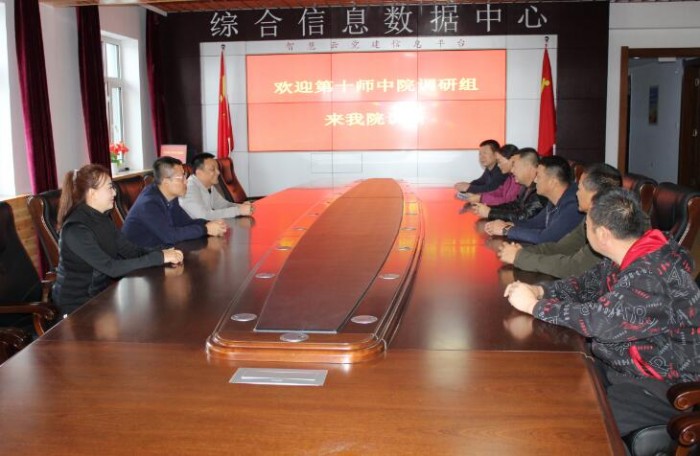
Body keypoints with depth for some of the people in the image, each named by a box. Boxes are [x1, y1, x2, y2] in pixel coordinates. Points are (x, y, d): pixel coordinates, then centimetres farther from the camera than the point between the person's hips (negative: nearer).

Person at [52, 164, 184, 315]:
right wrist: (159, 258, -29)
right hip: (79, 303, -7)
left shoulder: (102, 218, 4)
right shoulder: (76, 229, -24)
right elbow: (111, 268, -29)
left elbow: (129, 249, 1)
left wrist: (162, 253, -16)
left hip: (101, 291, 7)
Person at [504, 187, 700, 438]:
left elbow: (600, 320, -34)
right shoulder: (631, 257, 1)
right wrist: (540, 290, -3)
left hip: (661, 387, -10)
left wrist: (535, 305, -22)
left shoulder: (652, 276, -30)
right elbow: (590, 283, 14)